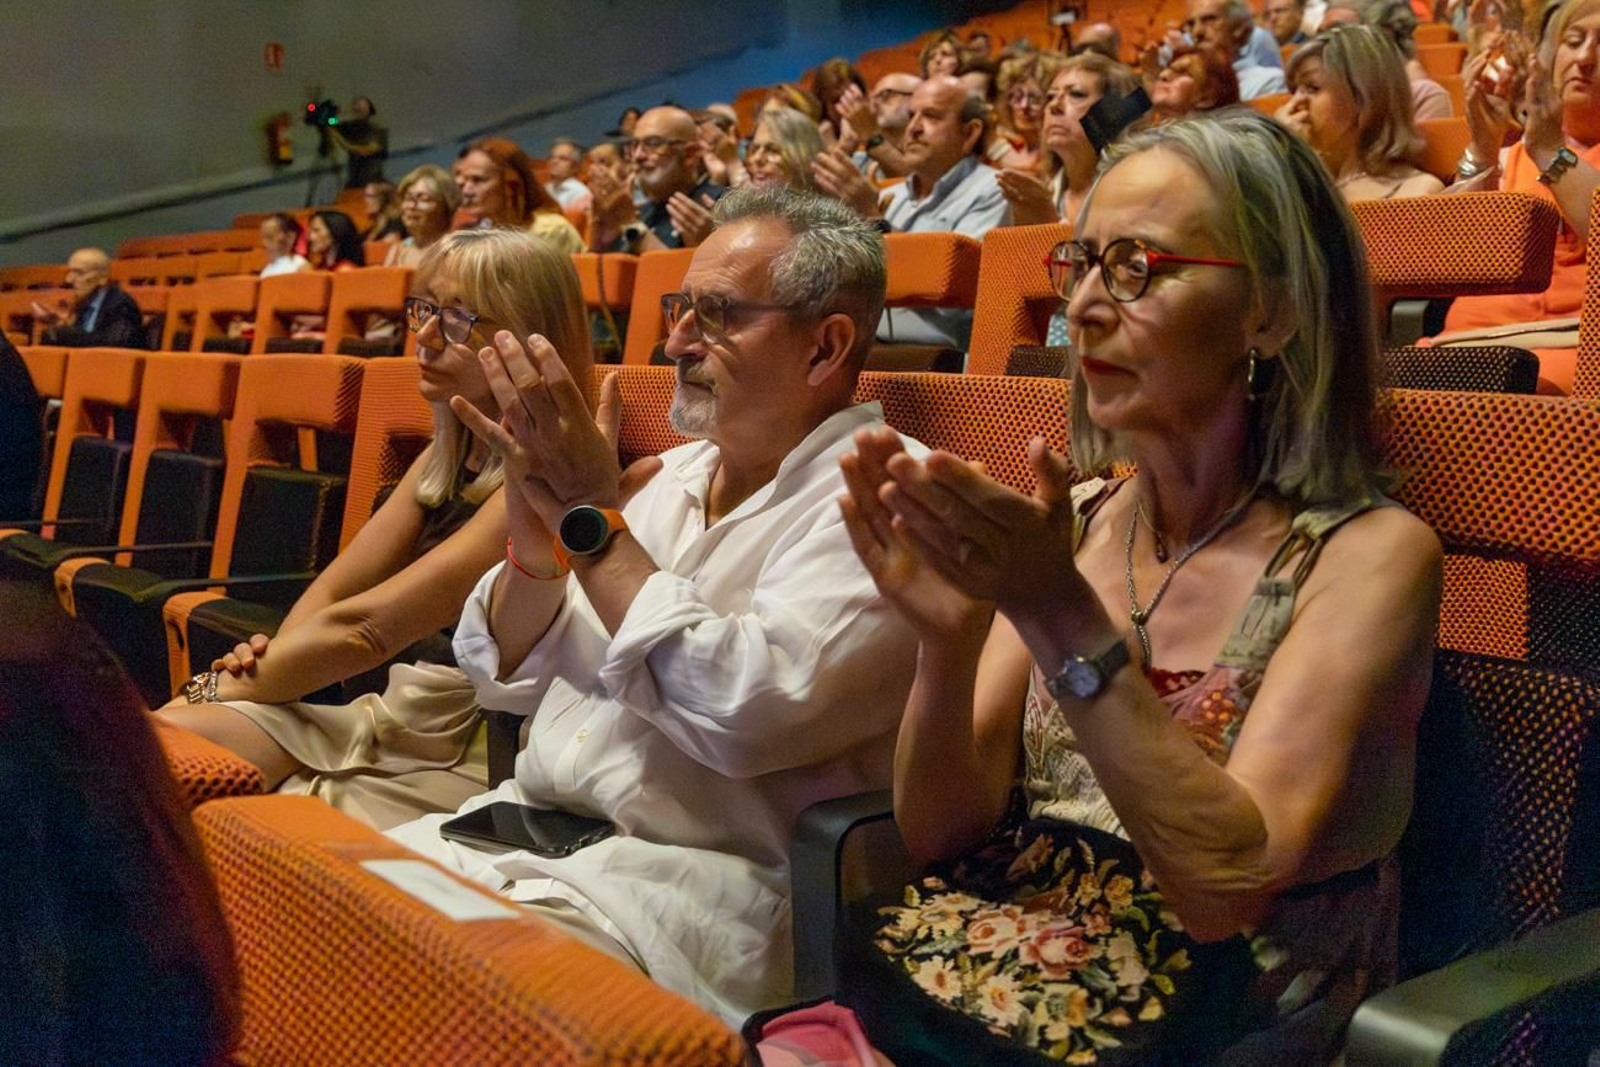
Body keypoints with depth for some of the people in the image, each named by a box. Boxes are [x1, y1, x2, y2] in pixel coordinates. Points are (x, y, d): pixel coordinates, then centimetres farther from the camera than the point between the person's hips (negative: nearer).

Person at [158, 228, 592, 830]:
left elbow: (362, 627, -18)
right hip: (389, 715, 8)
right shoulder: (446, 458, 12)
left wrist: (212, 690, -8)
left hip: (463, 757, -7)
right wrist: (271, 663, -9)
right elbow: (334, 588, 11)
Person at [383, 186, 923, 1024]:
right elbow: (506, 675, 14)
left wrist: (594, 521, -15)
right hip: (526, 822, 8)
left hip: (704, 871, -7)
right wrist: (536, 547, -8)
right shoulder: (679, 472, 13)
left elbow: (752, 715, -23)